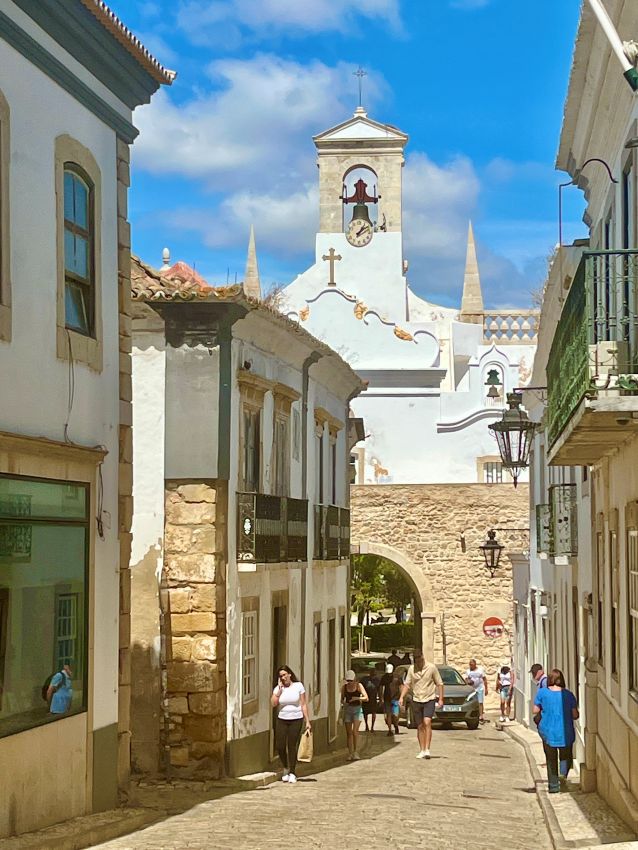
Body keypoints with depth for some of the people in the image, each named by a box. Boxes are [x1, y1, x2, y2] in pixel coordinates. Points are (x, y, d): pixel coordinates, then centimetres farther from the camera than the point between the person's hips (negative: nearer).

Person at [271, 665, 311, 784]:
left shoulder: (298, 686, -1)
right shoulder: (278, 688, 3)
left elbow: (304, 705, 0)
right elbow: (273, 703, -12)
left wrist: (307, 721, -2)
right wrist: (280, 689, -13)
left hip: (296, 720, -2)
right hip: (282, 720, 2)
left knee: (292, 746, -3)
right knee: (280, 746, -4)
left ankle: (292, 773, 11)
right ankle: (286, 768, 23)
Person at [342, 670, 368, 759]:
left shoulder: (359, 686, -5)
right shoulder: (344, 687, 3)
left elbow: (366, 698, -9)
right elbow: (342, 699, 13)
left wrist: (357, 698, -25)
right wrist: (344, 703, -10)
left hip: (357, 709, -3)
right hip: (347, 709, 3)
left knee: (355, 731, -16)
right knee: (349, 733, 2)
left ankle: (355, 751, -1)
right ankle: (350, 753, 9)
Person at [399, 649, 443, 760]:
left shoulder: (432, 667, -4)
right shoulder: (411, 669, 4)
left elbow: (439, 683, 1)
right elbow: (407, 684, 7)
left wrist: (441, 699, -5)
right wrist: (402, 697, -6)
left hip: (429, 700, -3)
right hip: (416, 700, 3)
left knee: (427, 722, -19)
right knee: (420, 727, 6)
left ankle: (427, 749, -22)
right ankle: (422, 750, 13)